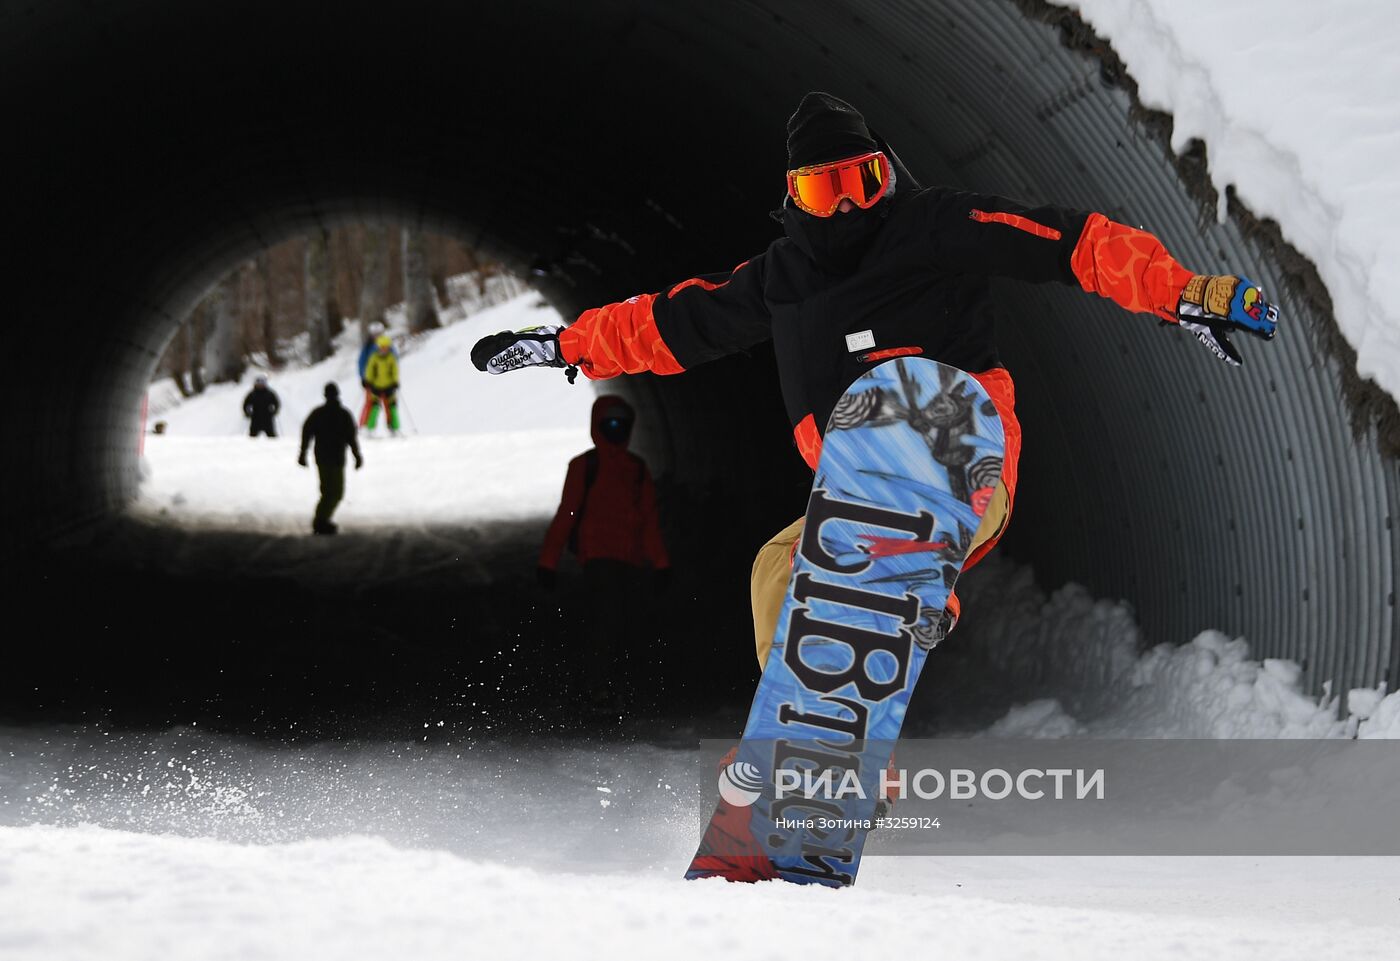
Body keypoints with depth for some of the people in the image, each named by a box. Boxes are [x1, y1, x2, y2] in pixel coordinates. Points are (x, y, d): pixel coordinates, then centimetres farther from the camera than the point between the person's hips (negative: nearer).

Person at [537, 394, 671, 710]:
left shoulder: (637, 468, 16)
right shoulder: (584, 466, 2)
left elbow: (649, 520, 18)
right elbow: (565, 515, 0)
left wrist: (660, 562, 11)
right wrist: (547, 562, -5)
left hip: (630, 562, 5)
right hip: (599, 558, -5)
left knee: (627, 629, 1)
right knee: (606, 622, -18)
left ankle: (606, 687, 13)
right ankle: (600, 688, -12)